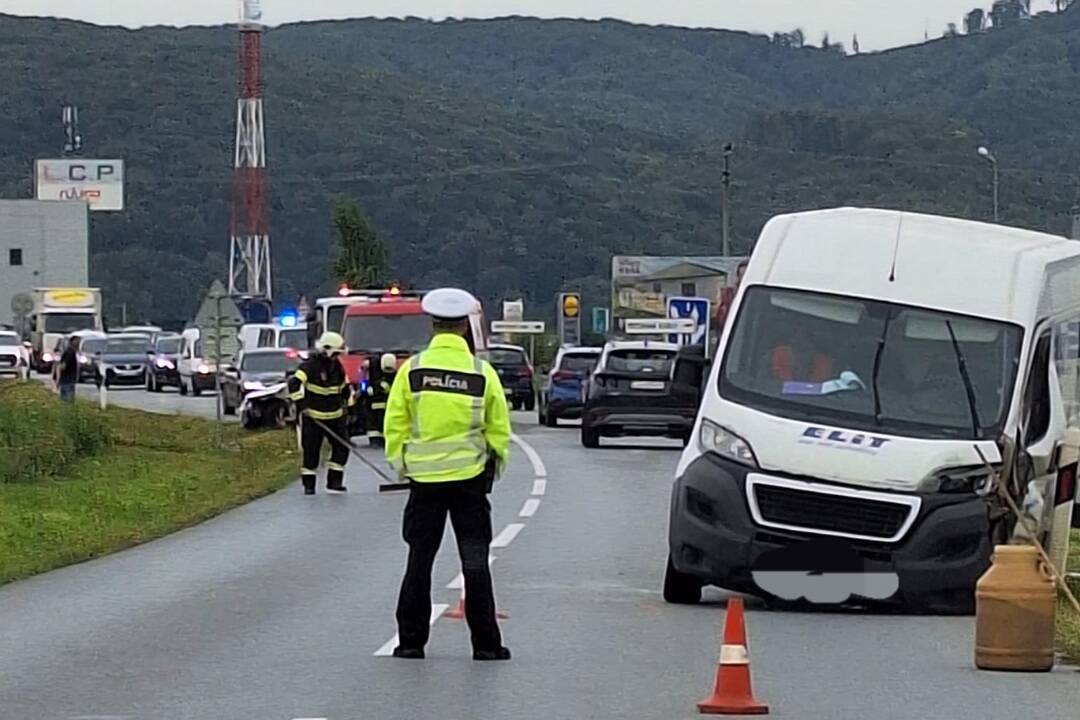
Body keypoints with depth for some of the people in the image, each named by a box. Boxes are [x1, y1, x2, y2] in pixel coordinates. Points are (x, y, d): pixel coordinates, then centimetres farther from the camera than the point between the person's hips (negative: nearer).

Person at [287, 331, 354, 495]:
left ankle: (334, 482, 7)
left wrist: (347, 405, 20)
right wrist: (300, 402, -30)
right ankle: (309, 484, 8)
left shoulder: (337, 366, 6)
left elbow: (345, 388, 21)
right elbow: (294, 383, -26)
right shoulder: (310, 366, -15)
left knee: (342, 447, 0)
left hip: (335, 416, 6)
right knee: (311, 450, -1)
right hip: (312, 416, -6)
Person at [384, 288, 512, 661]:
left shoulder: (412, 370, -5)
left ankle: (411, 641, 9)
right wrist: (496, 465, 18)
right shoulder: (483, 374, -5)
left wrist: (400, 464, 12)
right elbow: (499, 429, 2)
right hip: (470, 477, 0)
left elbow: (395, 425, -1)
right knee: (475, 561, 4)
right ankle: (485, 643, 3)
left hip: (424, 478, 0)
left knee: (419, 560, 8)